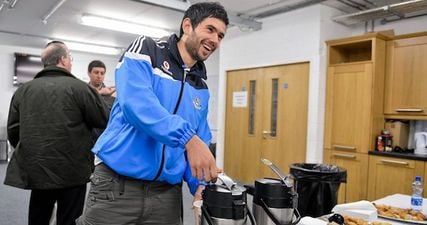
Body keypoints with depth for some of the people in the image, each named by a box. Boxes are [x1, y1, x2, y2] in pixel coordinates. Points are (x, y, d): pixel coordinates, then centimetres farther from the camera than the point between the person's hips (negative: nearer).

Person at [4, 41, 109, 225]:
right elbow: (105, 120, -8)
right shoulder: (79, 87, -11)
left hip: (35, 171, 5)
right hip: (72, 172, -4)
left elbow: (13, 132, 6)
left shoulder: (23, 90, 3)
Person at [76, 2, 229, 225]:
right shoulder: (146, 49, -3)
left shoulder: (201, 89, 12)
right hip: (116, 183, -5)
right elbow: (135, 101, -21)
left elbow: (200, 143, 12)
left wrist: (199, 184, -4)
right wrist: (187, 137, -28)